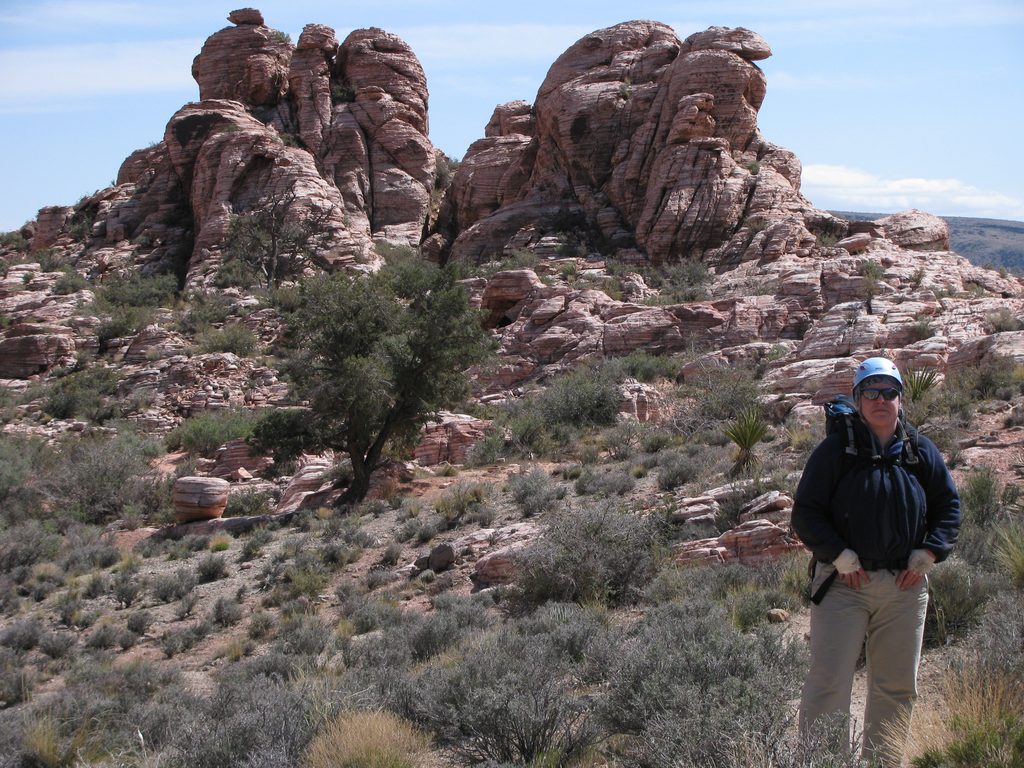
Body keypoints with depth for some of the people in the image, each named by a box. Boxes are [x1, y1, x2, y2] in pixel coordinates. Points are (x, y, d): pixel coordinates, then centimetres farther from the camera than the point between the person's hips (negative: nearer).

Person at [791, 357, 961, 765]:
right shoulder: (835, 449, -3)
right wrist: (841, 557, -11)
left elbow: (948, 506, 15)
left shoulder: (921, 451, 8)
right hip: (845, 583, -4)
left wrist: (927, 555, 2)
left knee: (897, 687, 11)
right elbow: (805, 512, -3)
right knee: (829, 684, -7)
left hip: (905, 586, 4)